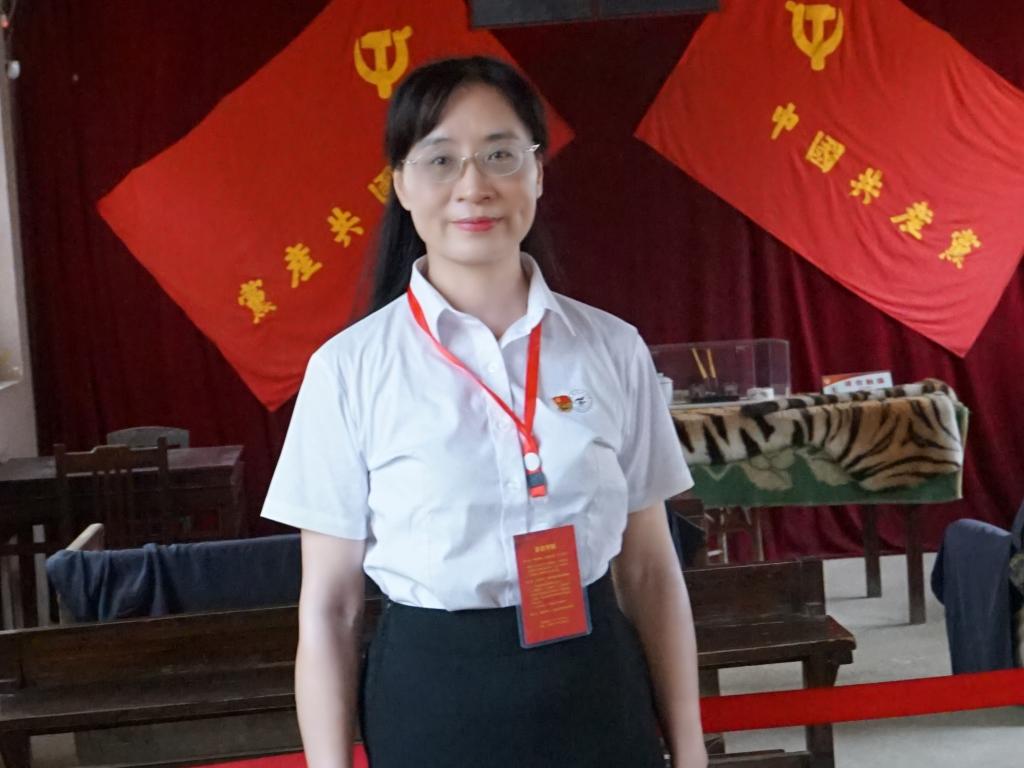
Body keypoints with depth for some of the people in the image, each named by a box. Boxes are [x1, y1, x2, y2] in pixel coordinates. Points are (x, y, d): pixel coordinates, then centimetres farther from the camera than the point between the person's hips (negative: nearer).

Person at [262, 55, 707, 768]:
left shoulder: (613, 349, -2)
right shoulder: (350, 367, -8)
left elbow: (651, 572, 5)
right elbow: (328, 607, -3)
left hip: (596, 697, 2)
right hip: (431, 707, -1)